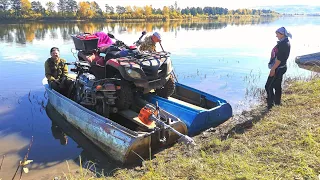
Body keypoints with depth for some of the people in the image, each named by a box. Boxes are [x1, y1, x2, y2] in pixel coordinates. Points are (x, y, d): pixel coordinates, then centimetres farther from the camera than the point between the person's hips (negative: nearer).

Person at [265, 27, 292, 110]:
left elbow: (279, 59, -24)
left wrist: (273, 69, -20)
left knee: (269, 86, -6)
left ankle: (270, 105, 1)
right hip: (280, 68, 11)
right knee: (277, 86, 19)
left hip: (278, 68, -11)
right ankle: (277, 103, 30)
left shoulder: (283, 44, -21)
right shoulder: (285, 42, 11)